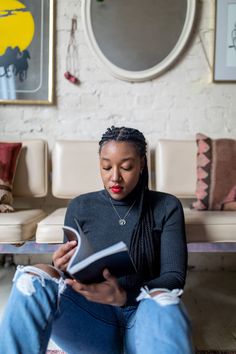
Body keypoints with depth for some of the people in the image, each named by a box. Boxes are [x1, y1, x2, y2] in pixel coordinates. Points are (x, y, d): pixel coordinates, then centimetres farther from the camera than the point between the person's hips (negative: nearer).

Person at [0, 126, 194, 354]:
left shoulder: (167, 207, 1)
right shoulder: (80, 207, 4)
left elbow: (174, 277, -6)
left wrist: (124, 296, -25)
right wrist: (63, 270, -21)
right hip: (93, 314, 2)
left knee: (163, 299, -37)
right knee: (35, 277, -26)